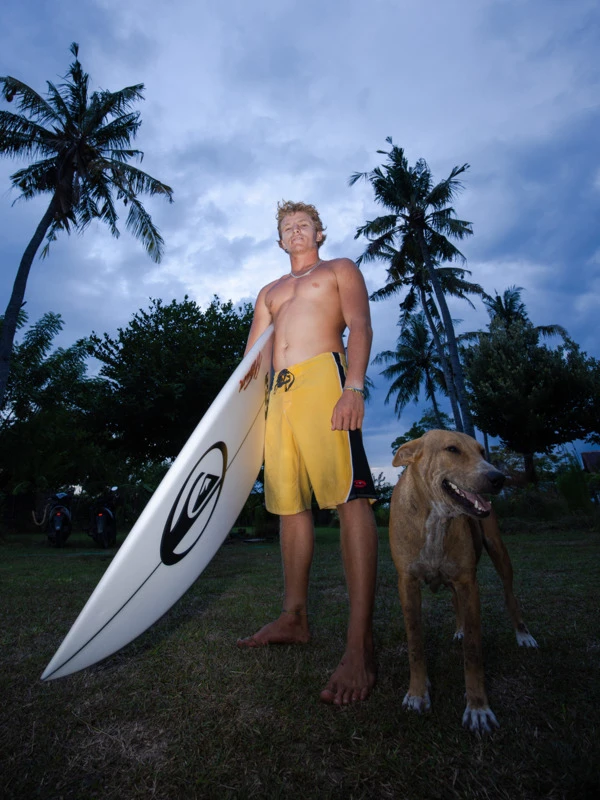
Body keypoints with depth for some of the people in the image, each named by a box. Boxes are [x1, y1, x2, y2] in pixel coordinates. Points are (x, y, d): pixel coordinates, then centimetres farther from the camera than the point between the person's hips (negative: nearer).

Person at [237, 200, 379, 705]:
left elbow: (360, 326, 1)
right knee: (290, 504, 4)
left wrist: (354, 386, -16)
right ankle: (294, 619, 15)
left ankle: (361, 644, -16)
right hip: (280, 391, 6)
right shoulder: (269, 292, 33)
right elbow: (252, 354, 24)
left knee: (349, 496, -17)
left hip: (325, 375, -5)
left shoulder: (340, 269, 19)